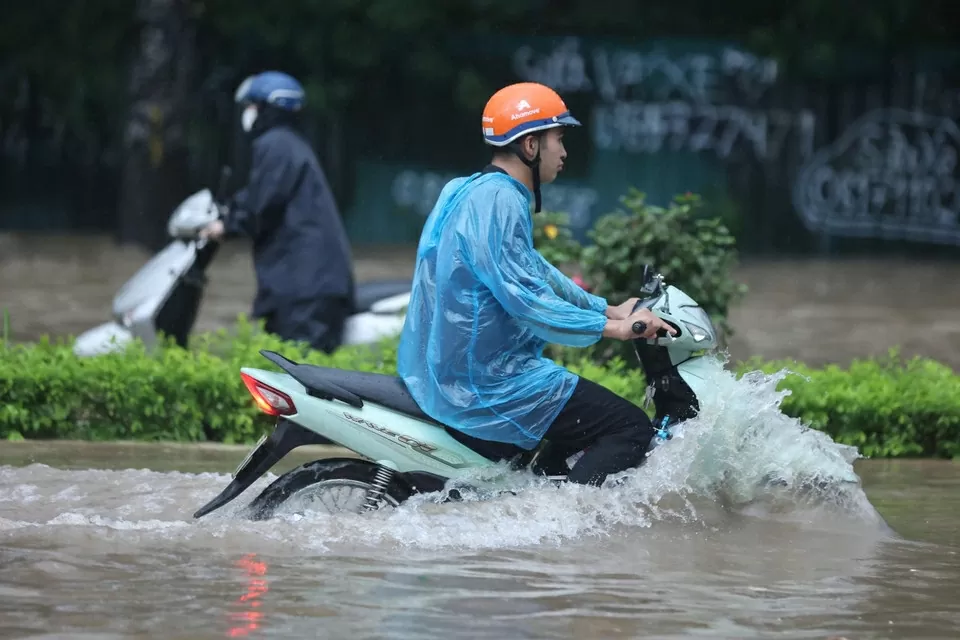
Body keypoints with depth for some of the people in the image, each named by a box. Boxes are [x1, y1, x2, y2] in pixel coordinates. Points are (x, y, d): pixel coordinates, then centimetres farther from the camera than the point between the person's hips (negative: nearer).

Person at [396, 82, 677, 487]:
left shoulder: (472, 191, 16)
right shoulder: (499, 200, -17)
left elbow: (532, 268, 25)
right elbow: (524, 298, -25)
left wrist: (608, 309, 21)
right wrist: (611, 328, -21)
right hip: (485, 384, -11)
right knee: (631, 428, -11)